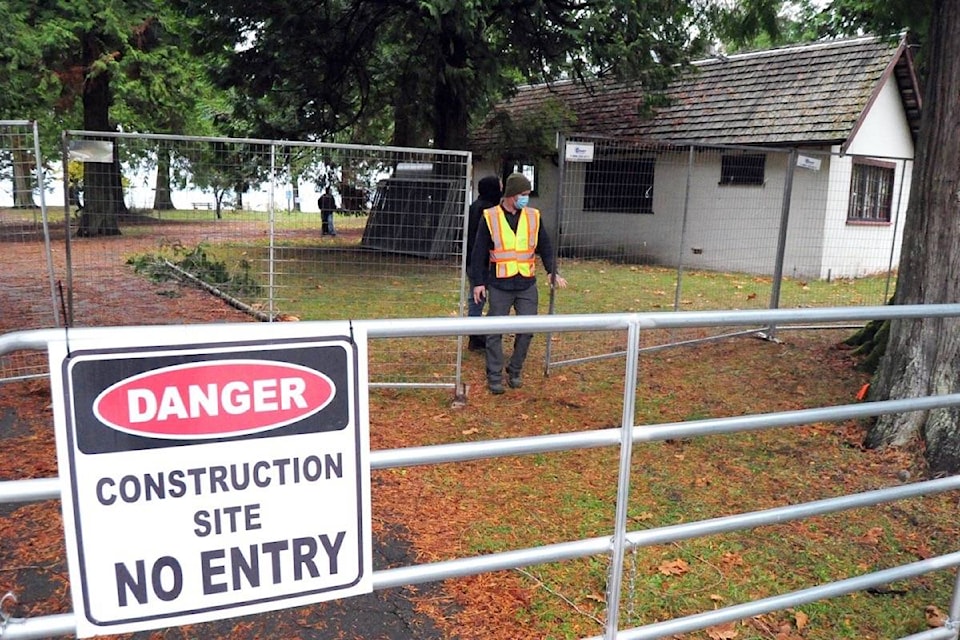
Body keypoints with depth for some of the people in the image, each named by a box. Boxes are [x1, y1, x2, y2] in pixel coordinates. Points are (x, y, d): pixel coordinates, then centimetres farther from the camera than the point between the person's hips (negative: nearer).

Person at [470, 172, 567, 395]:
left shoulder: (534, 216, 5)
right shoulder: (490, 218, -2)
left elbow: (545, 247, 11)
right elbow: (479, 252, 1)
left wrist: (552, 271, -1)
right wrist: (478, 282, -3)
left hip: (527, 285, 3)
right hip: (499, 286, -2)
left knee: (527, 329, 3)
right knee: (495, 332, 2)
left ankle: (515, 372, 20)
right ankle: (494, 376, 13)